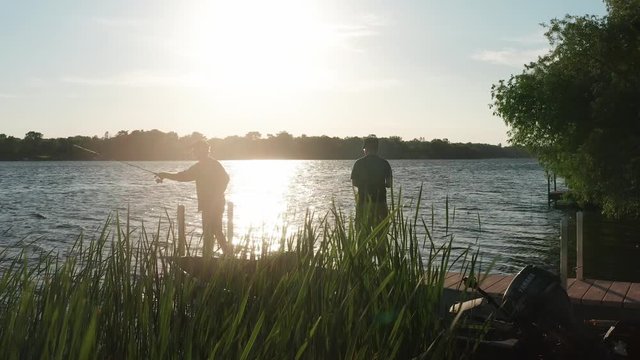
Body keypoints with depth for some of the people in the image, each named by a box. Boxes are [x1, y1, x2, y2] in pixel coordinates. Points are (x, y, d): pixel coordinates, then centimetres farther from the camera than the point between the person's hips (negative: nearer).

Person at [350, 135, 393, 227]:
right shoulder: (384, 163, 0)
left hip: (363, 201, 0)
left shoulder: (359, 163, -2)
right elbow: (389, 183, -1)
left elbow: (354, 182, 1)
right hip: (380, 201, 0)